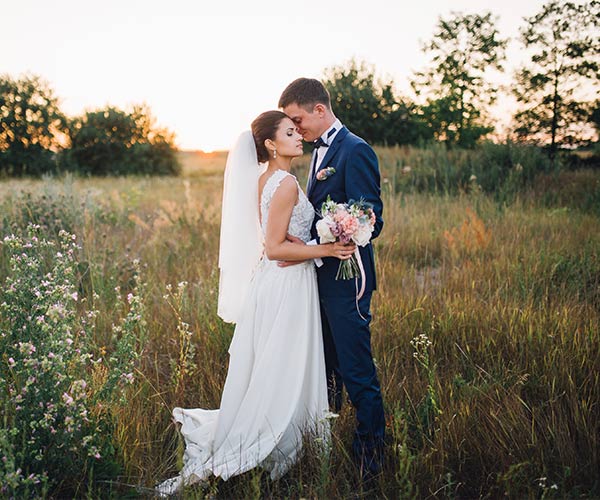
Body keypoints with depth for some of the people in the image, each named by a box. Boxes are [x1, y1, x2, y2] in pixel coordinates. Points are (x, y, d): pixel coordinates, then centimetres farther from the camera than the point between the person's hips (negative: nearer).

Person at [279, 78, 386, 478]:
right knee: (325, 370, 19)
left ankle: (372, 456, 14)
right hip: (322, 279, 10)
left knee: (357, 373, -1)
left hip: (345, 280, -9)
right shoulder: (320, 152, 15)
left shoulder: (355, 151, -14)